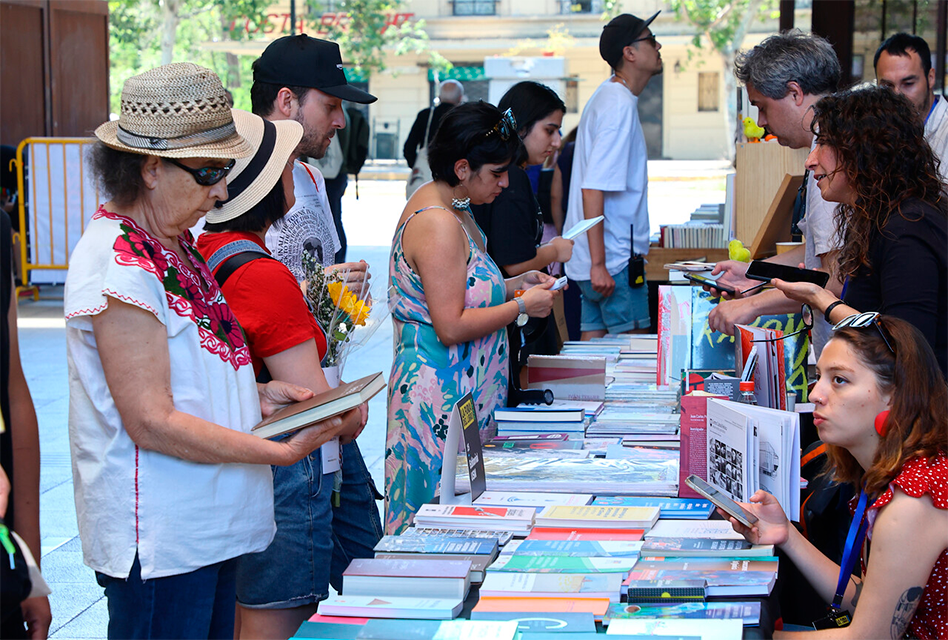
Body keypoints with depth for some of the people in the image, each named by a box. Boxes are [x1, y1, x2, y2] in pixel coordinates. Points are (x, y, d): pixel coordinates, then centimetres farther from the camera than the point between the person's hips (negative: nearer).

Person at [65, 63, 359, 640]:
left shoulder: (175, 245, 12)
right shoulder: (120, 267, -19)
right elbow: (152, 422, -21)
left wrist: (255, 395, 5)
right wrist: (283, 451, -20)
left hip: (210, 524, 10)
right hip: (159, 543, -10)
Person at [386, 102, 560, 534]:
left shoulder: (448, 210, 13)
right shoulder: (438, 224, -19)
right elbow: (451, 327, -23)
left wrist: (512, 285, 12)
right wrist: (522, 307, -12)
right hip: (443, 398, -10)